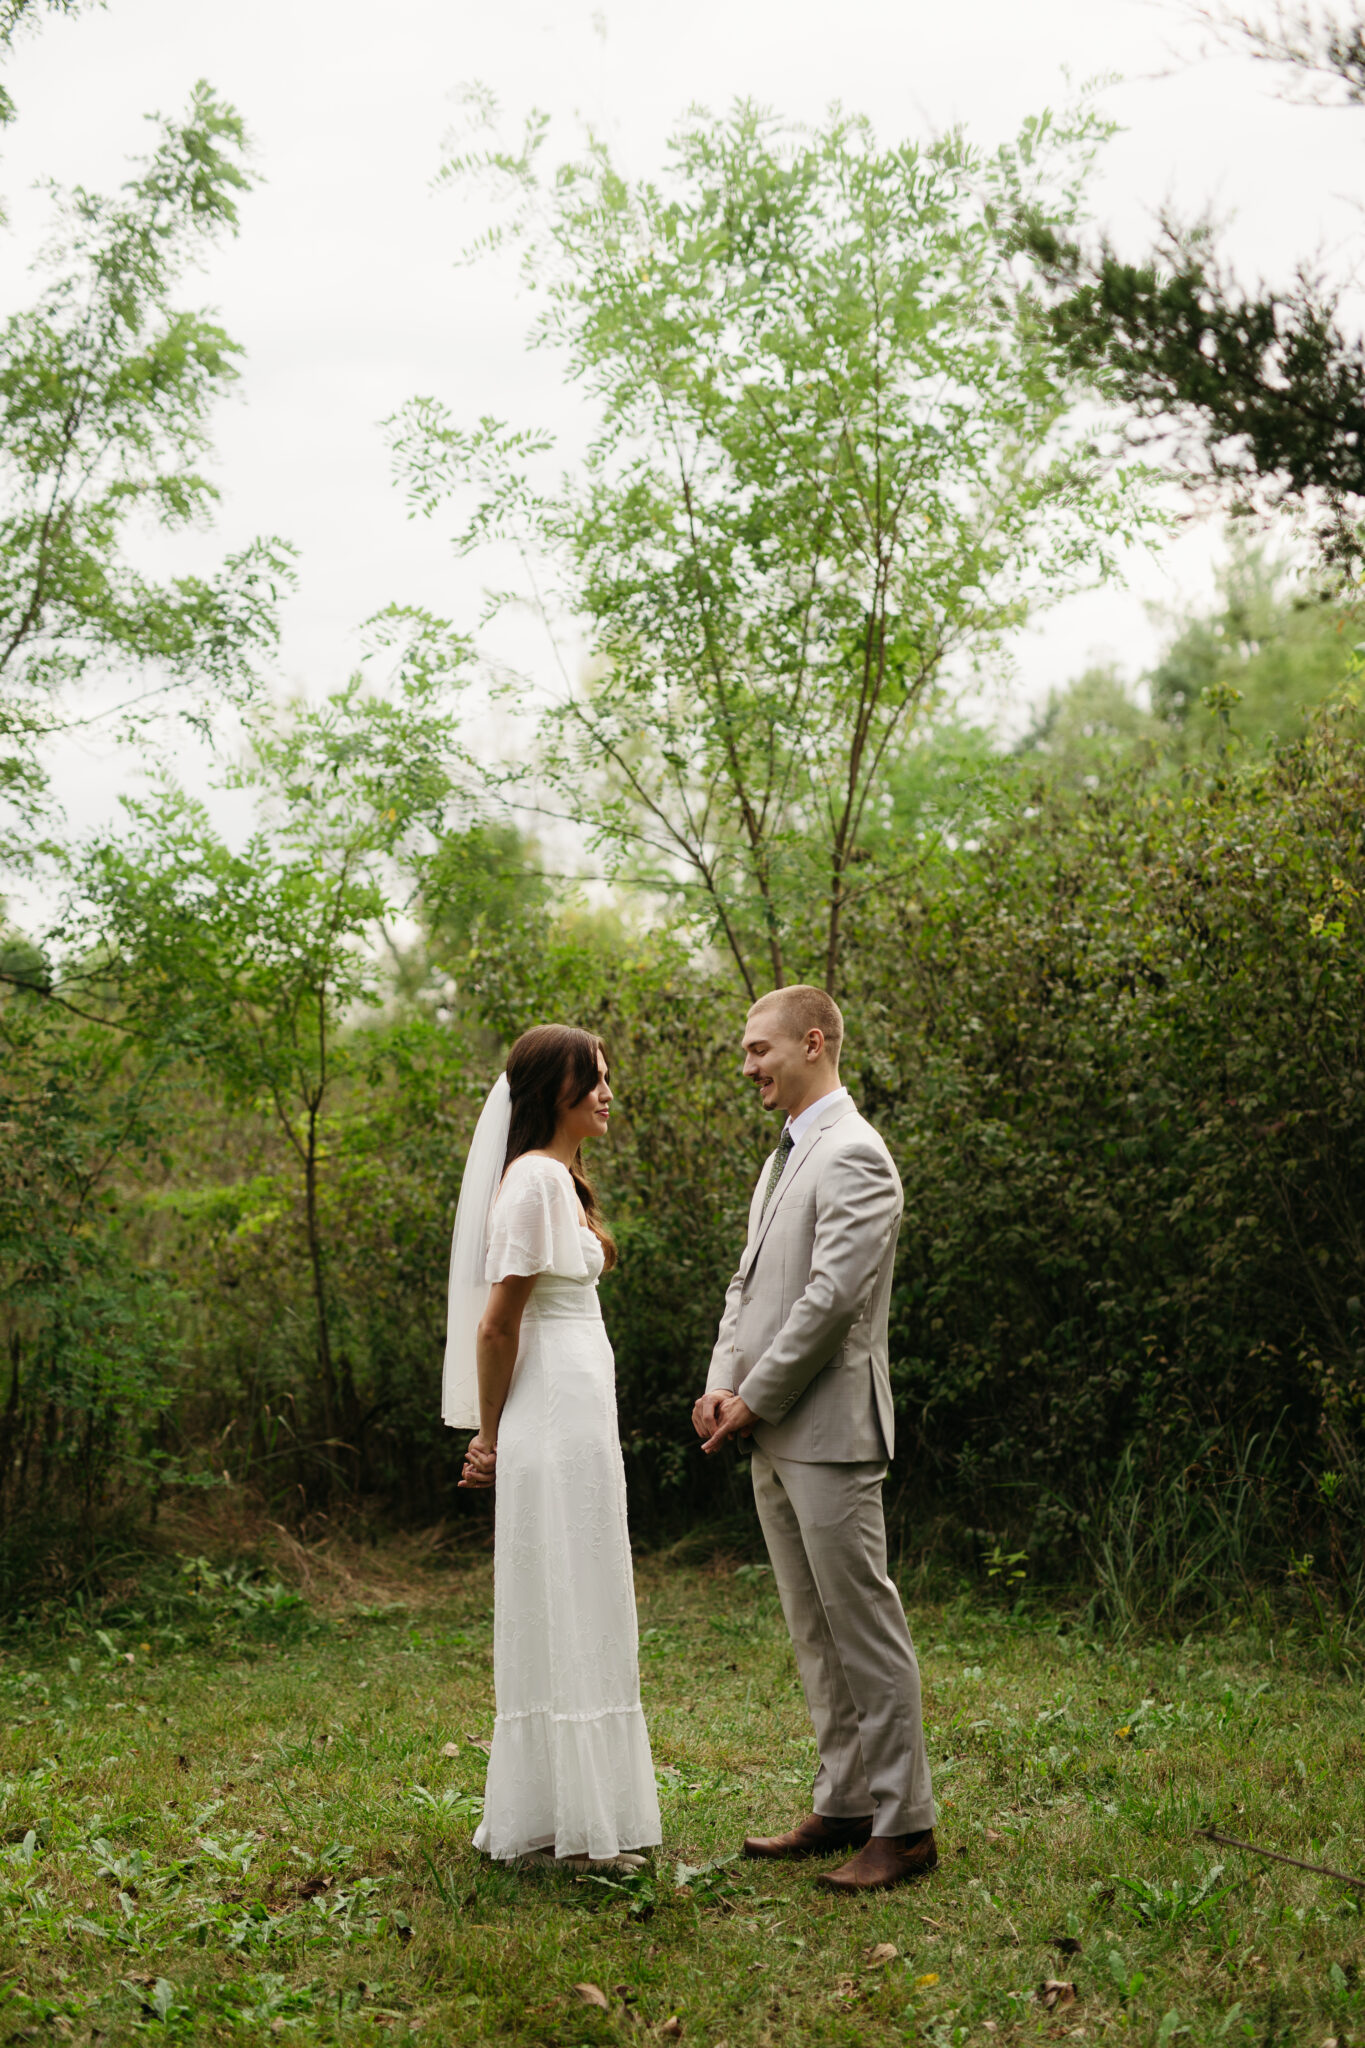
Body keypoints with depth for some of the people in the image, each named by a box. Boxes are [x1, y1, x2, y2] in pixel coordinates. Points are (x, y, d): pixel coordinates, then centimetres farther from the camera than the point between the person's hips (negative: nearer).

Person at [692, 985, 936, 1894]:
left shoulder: (854, 1155, -13)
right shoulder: (785, 1159, 19)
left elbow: (832, 1297, -20)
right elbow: (750, 1282, 19)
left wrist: (754, 1400, -14)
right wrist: (721, 1382, 3)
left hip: (827, 1431, -10)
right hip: (774, 1437, 10)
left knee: (865, 1629, -4)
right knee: (815, 1634, 14)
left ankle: (904, 1825, 4)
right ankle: (844, 1806, 23)